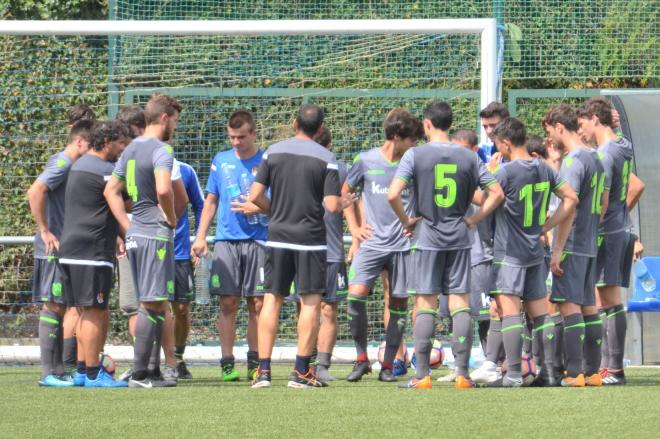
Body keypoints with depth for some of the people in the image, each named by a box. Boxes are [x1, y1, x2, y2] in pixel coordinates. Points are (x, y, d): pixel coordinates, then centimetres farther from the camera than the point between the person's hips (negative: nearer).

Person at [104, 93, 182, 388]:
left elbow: (111, 191, 18)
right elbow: (163, 189, -28)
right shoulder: (161, 150, -12)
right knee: (152, 304, -7)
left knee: (154, 305, 15)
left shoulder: (131, 150, 15)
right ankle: (139, 373, -8)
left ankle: (152, 370, 17)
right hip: (156, 235, -9)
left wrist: (128, 228, 14)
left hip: (135, 235, 9)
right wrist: (171, 218, -11)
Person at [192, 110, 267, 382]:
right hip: (226, 240, 2)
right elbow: (211, 201, 15)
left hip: (257, 240, -2)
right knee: (228, 303, -2)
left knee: (257, 304, -1)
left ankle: (255, 362, 7)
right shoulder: (221, 161, 11)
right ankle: (227, 363, 1)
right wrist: (200, 237, 8)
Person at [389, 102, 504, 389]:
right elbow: (496, 193, 3)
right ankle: (462, 373, 0)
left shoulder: (415, 155, -6)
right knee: (460, 303, 4)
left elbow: (393, 194, -16)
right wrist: (473, 220, 8)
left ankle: (422, 374, 1)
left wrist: (406, 221, -2)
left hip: (427, 238, -2)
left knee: (425, 305, 2)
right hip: (459, 239, 2)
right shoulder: (468, 157, 4)